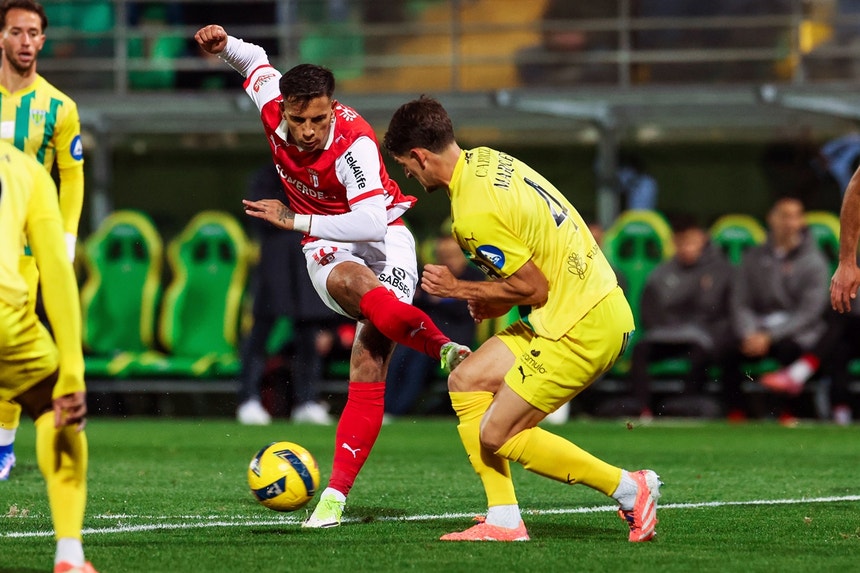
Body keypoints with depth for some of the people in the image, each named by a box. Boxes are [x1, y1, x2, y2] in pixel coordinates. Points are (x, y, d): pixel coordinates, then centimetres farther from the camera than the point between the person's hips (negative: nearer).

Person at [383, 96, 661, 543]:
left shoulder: (474, 213, -22)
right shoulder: (485, 161, 8)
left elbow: (534, 288, -17)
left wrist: (458, 289, -4)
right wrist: (497, 299, 12)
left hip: (583, 327, -10)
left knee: (497, 435, -5)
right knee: (466, 383, 11)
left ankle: (629, 489, 1)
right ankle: (504, 520, 9)